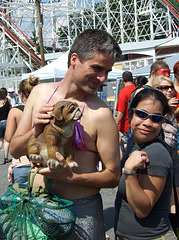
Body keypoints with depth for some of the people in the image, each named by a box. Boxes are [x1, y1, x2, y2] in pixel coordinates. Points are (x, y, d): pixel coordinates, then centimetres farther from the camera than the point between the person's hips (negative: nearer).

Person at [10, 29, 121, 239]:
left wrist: (72, 177, -25)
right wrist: (36, 131, -17)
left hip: (80, 211, -4)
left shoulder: (100, 113, -16)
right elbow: (15, 149, 3)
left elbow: (113, 176, -9)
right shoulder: (40, 92, -2)